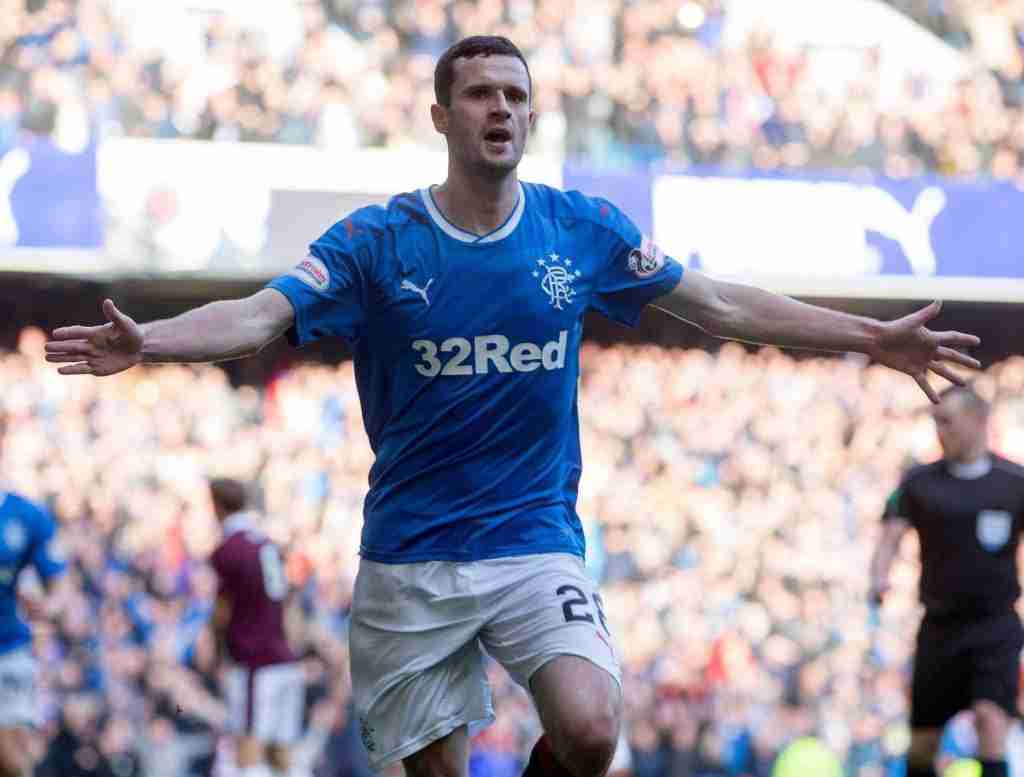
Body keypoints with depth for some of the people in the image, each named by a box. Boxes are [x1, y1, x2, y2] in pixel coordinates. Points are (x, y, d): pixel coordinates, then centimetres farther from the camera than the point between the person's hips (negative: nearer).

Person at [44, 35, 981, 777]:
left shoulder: (584, 230, 2)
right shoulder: (377, 240, -5)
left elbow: (723, 306, 8)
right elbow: (262, 315, -16)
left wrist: (871, 338, 4)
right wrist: (145, 342, -35)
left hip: (536, 541, 1)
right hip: (410, 558, -1)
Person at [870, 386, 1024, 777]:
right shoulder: (919, 483, 4)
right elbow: (891, 536, -2)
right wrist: (879, 578, -22)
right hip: (940, 625, 2)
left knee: (991, 719, -21)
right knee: (924, 738, 7)